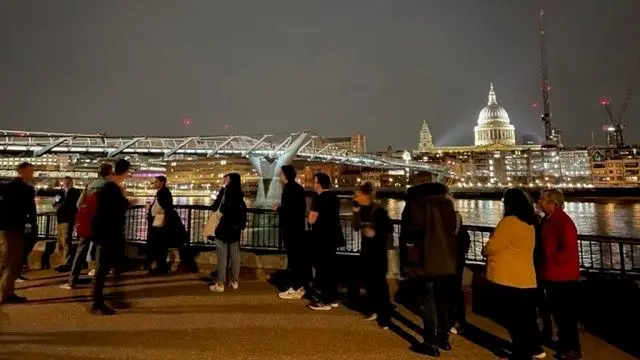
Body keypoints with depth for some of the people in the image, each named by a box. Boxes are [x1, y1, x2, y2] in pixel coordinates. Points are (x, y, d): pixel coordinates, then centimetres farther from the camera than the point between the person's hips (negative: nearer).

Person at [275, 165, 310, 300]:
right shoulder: (299, 187, 12)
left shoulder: (288, 188, -15)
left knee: (293, 258, -3)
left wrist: (278, 208, -1)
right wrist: (281, 207, 15)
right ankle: (300, 286, 23)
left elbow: (286, 209, -20)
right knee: (299, 257, 13)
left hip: (290, 228, -9)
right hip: (299, 227, 9)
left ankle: (295, 289, 5)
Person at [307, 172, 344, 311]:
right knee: (330, 266, 15)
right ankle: (332, 298, 23)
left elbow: (312, 220, -16)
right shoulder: (334, 196, 10)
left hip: (321, 237, -8)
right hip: (332, 235, 8)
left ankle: (325, 301, 7)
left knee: (321, 267, 1)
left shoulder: (318, 198, -16)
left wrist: (312, 211, 2)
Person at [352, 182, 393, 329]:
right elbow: (355, 227, -1)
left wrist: (375, 233, -24)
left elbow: (389, 230, -11)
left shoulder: (379, 211, -16)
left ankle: (384, 316, 4)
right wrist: (356, 211, -11)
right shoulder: (362, 211, 2)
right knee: (368, 280, 13)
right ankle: (373, 309, 29)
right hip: (366, 248, 7)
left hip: (378, 249, -7)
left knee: (379, 282, -4)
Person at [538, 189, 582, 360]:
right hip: (552, 275, 9)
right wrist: (544, 266, 9)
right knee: (558, 312, 19)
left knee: (566, 313, 4)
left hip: (563, 277, -9)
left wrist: (551, 260, -16)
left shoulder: (563, 221, -19)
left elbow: (569, 249, -26)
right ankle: (564, 344, 34)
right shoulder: (548, 219, 9)